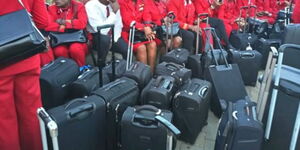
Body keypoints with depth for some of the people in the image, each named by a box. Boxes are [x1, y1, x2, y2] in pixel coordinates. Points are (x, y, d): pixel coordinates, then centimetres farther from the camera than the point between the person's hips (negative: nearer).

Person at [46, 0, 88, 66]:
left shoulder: (79, 6, -1)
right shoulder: (52, 8, 4)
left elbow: (82, 23, -17)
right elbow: (48, 26, -10)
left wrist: (63, 22, -10)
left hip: (78, 40, -1)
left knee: (75, 48, -33)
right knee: (59, 51, -31)